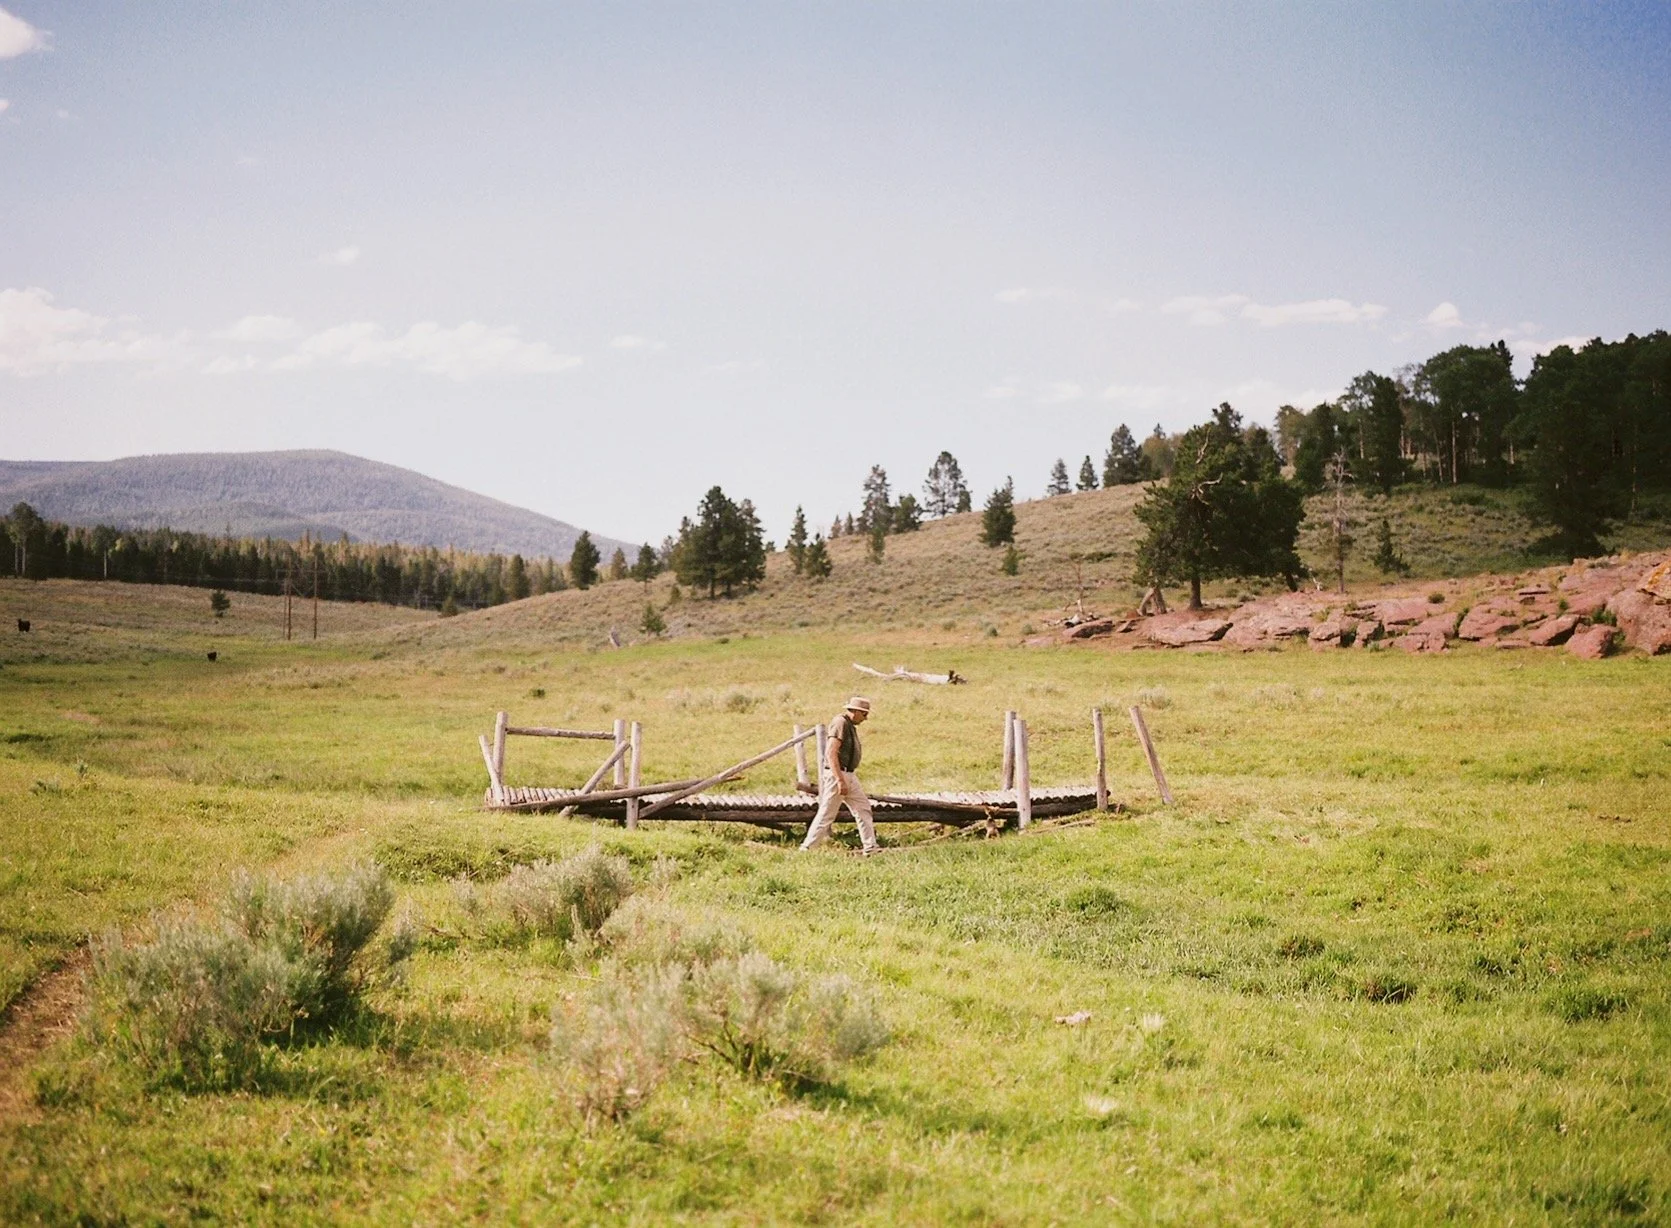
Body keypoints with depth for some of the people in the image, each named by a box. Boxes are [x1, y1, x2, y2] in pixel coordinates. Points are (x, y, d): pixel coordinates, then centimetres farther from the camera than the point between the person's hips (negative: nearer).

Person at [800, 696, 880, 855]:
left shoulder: (850, 725, 15)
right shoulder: (840, 723, -16)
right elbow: (831, 753, -23)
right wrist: (840, 780, -26)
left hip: (849, 776, 10)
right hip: (837, 775, -10)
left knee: (863, 808, 9)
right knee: (827, 814, -5)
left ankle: (870, 847, 12)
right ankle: (807, 848, 1)